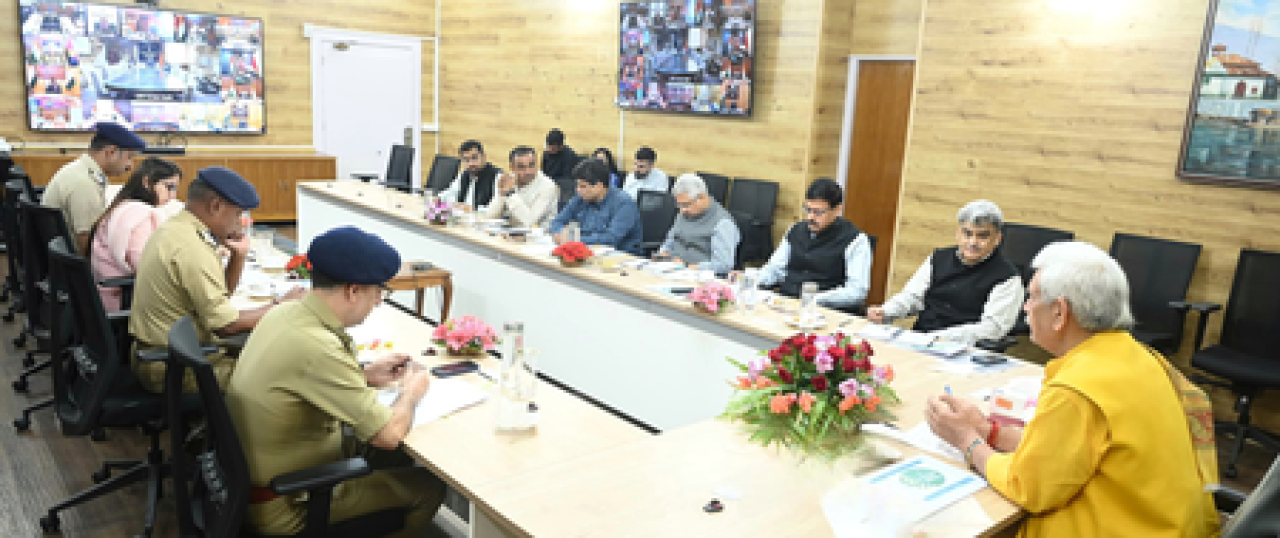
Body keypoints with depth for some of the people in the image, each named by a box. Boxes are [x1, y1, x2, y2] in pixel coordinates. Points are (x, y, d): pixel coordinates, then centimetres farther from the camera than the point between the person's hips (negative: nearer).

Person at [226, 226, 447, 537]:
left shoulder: (286, 313, -4)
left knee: (399, 457, 19)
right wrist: (411, 392, -8)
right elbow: (389, 434, -27)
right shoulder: (316, 345, -32)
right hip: (284, 507, -9)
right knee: (429, 487, 2)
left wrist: (366, 376, 6)